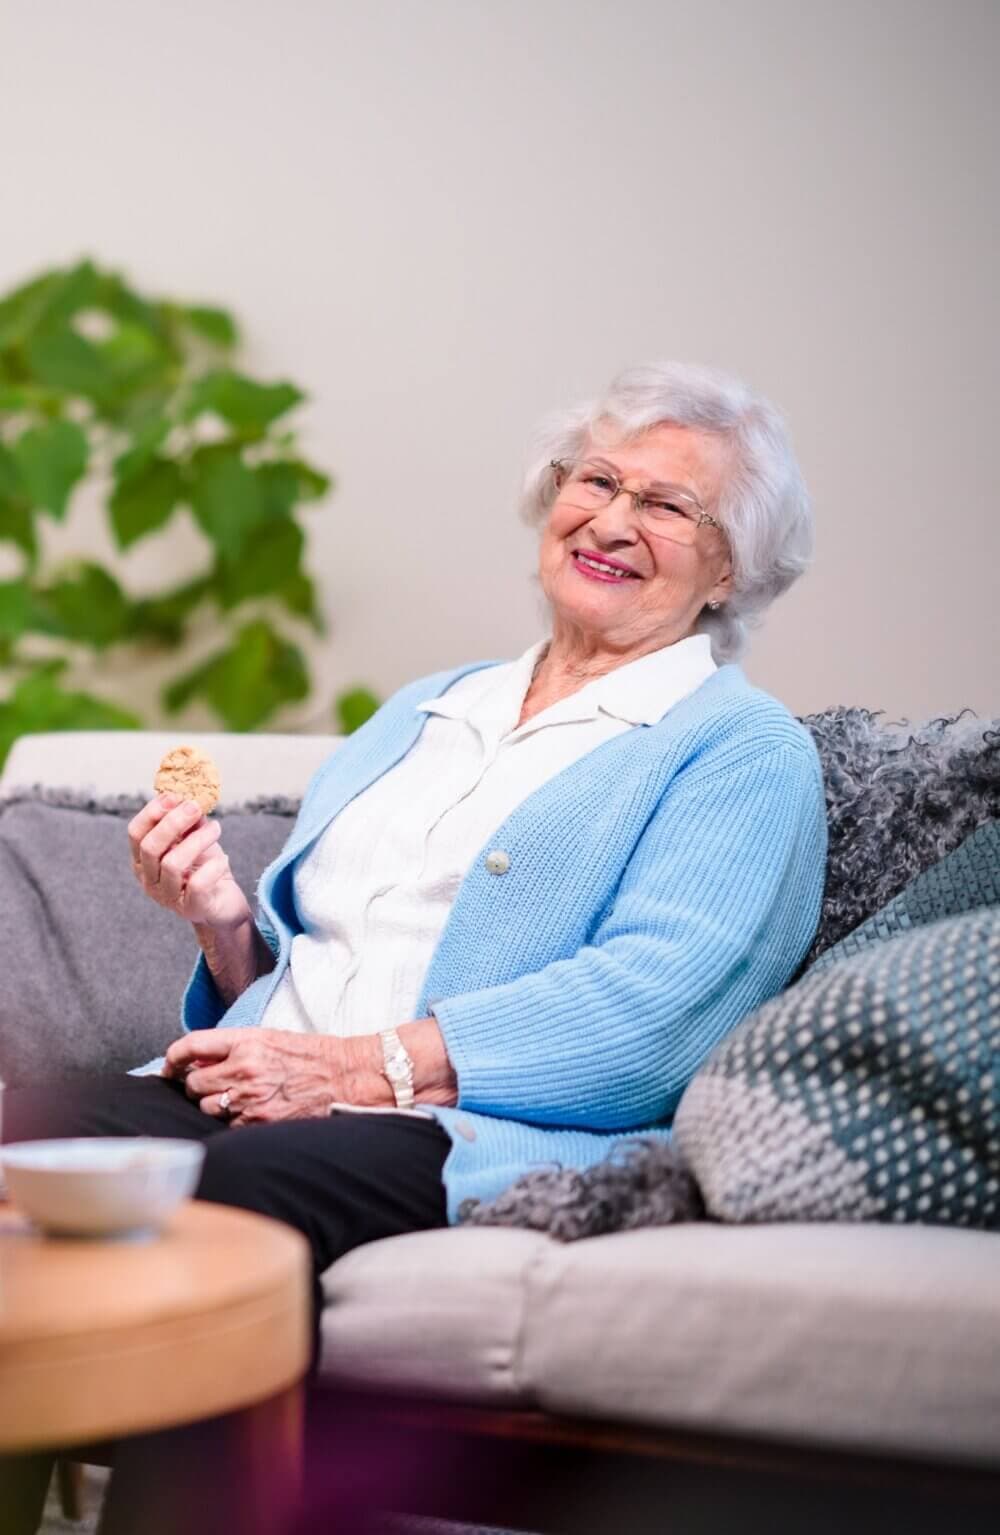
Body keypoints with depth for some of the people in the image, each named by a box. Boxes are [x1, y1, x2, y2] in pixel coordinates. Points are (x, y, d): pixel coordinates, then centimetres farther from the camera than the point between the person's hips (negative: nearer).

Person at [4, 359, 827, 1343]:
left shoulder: (747, 754, 7)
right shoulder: (423, 709, 28)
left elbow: (645, 1008, -11)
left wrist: (363, 1069, -17)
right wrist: (226, 926, 4)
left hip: (474, 1141, -5)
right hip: (257, 1100, 6)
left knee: (232, 1185, -38)